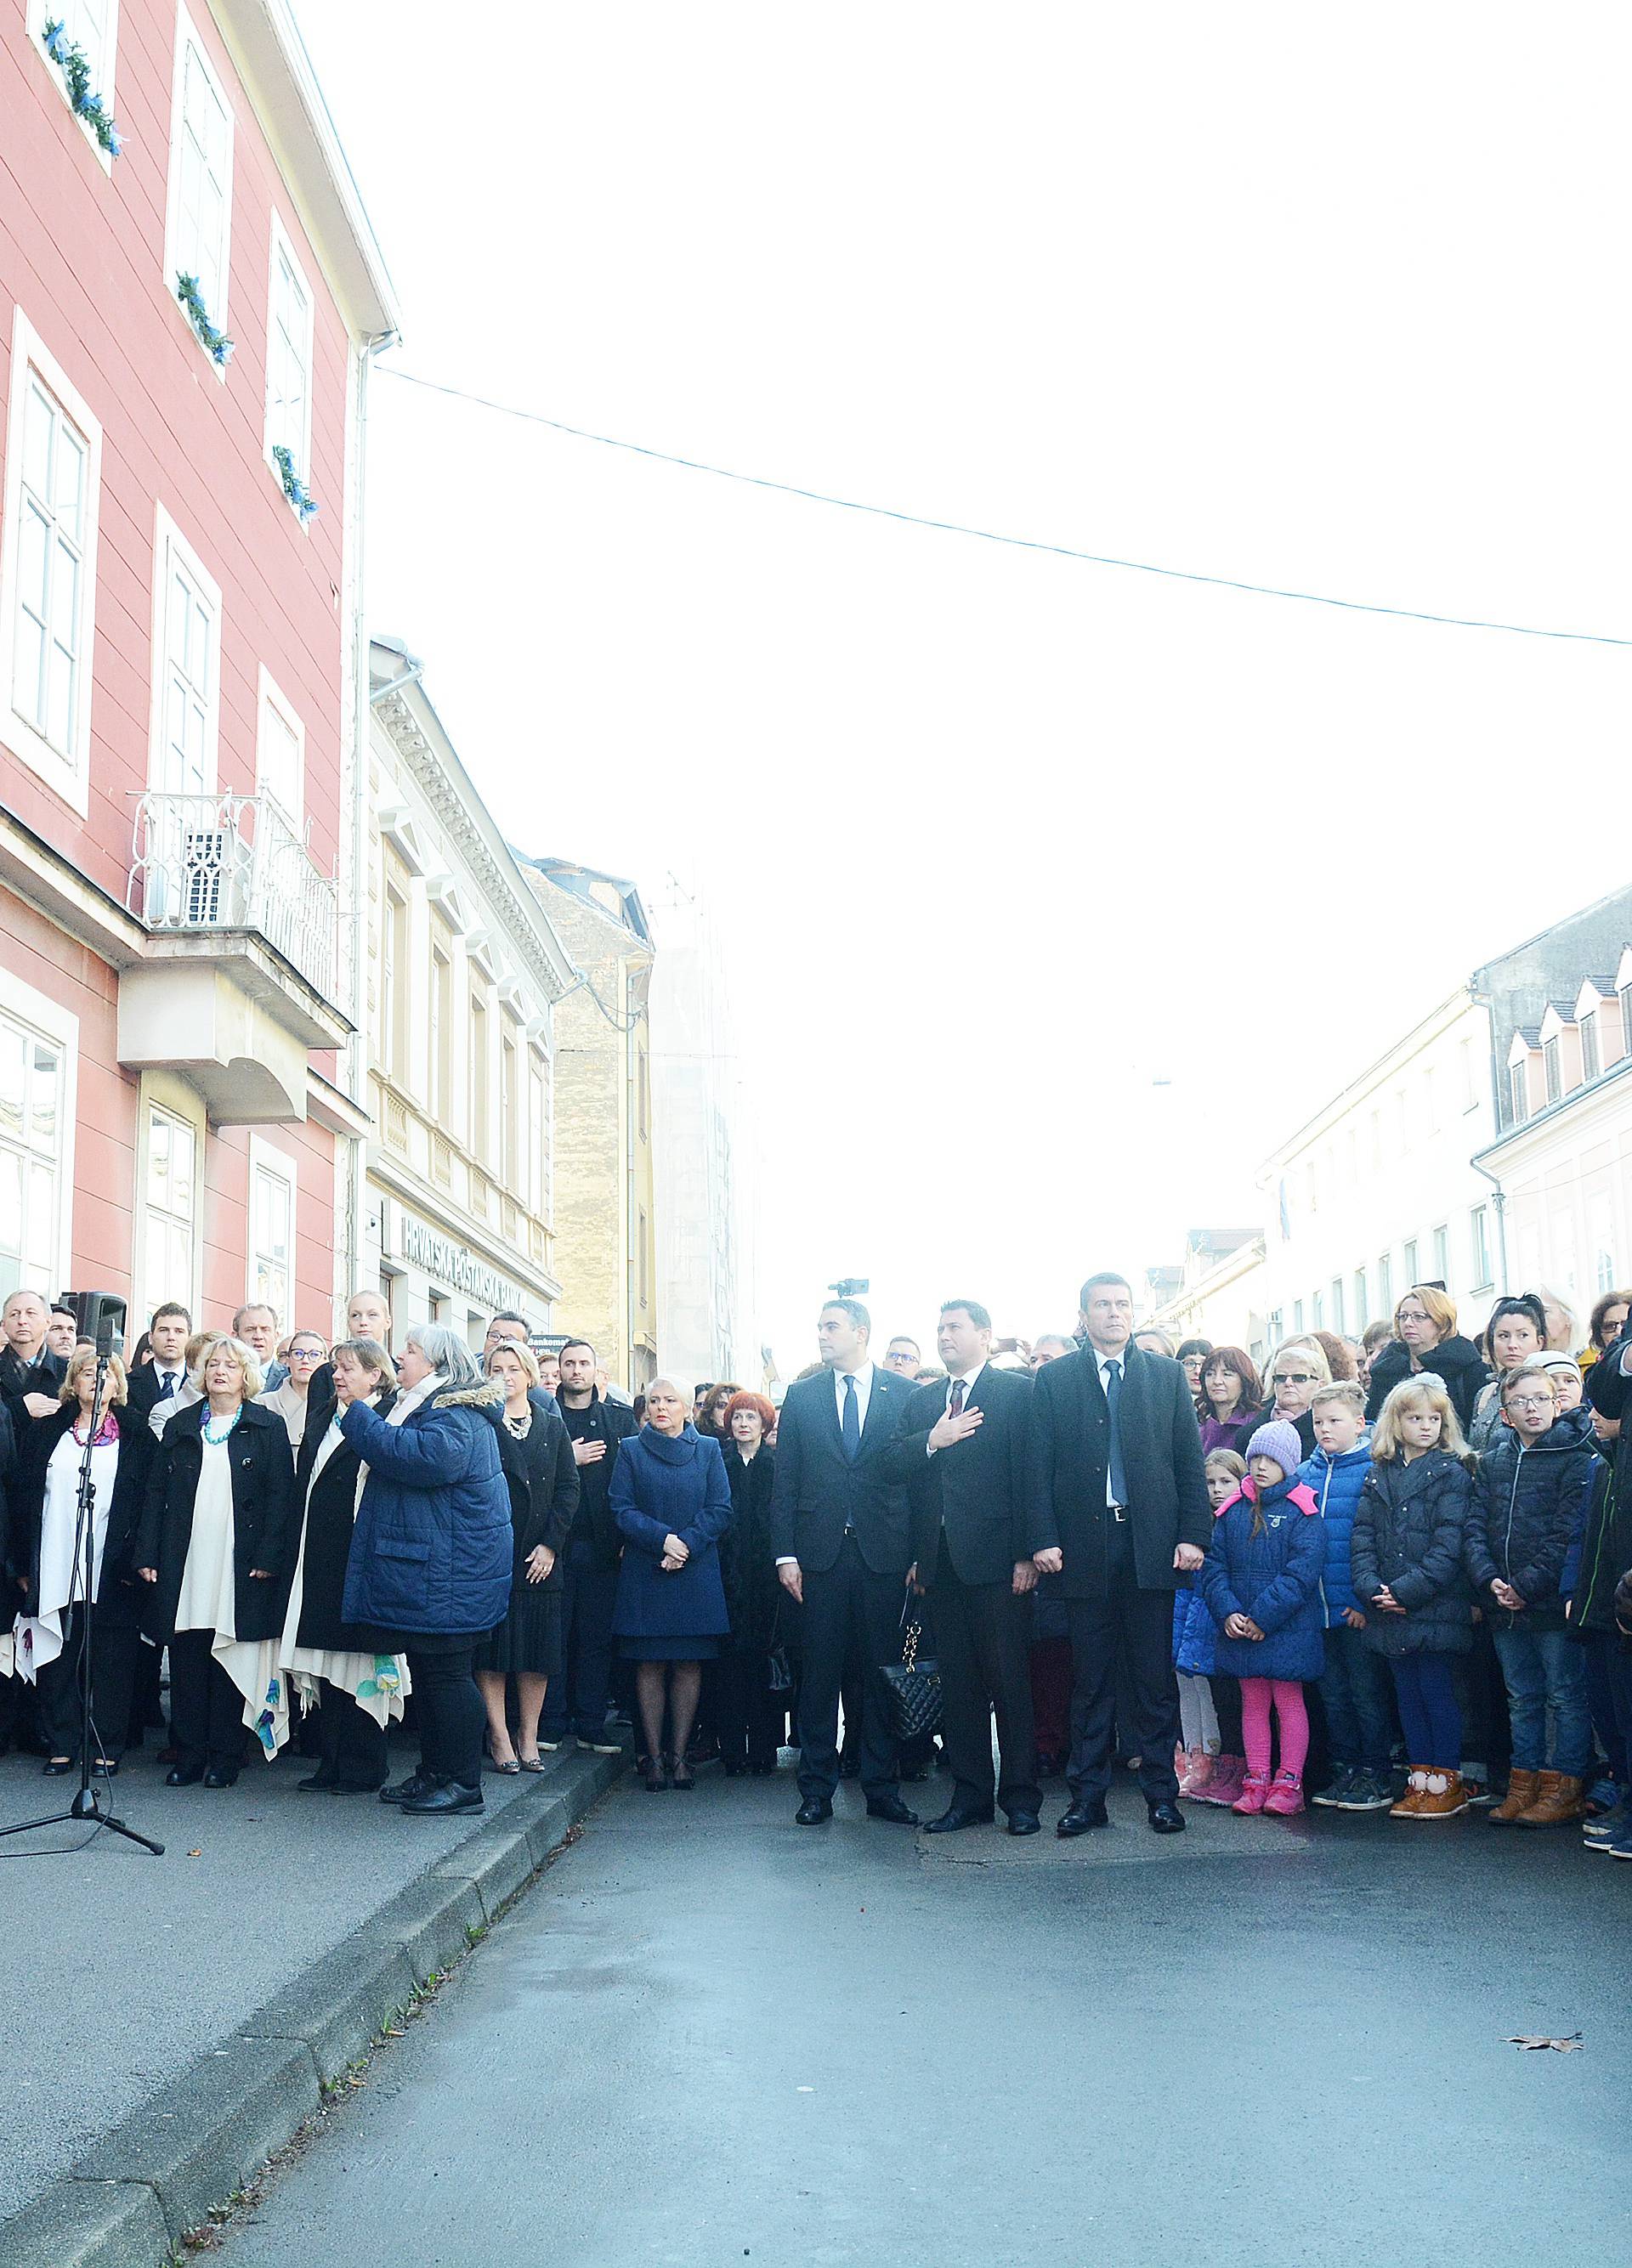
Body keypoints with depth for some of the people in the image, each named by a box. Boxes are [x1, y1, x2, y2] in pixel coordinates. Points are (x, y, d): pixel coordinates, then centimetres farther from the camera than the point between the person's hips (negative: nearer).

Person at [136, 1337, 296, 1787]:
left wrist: (268, 1558, -11)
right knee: (187, 1661, 4)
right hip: (184, 1564, 3)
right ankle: (188, 1756, 12)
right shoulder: (180, 1426, 13)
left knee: (230, 1661, 1)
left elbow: (281, 1496, -2)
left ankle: (224, 1758, 9)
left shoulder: (268, 1427, 4)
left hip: (241, 1564, -3)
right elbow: (156, 1492, 11)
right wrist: (148, 1555, 2)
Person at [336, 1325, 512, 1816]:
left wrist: (356, 1416, -23)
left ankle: (464, 1784, 2)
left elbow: (424, 1456, -32)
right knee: (426, 1674, 15)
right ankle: (433, 1773, 23)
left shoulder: (454, 1414, -15)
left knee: (445, 1674, -5)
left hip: (446, 1575, -11)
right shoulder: (423, 1407, 20)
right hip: (422, 1570, 11)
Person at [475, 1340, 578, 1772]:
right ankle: (500, 1737, 4)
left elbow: (568, 1489, 6)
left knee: (538, 1649, 4)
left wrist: (550, 1544, -4)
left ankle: (529, 1737, 12)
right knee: (492, 1644, -2)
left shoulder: (552, 1427, 11)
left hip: (539, 1557, 3)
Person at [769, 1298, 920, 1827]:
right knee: (819, 1674, 4)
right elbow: (785, 1483, 7)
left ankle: (881, 1789, 15)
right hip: (820, 1553, 1)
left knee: (881, 1673, 6)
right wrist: (786, 1554, -2)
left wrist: (920, 1555, -4)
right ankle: (816, 1791, 13)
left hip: (883, 1553, -1)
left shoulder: (904, 1394, 4)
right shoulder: (802, 1396, 9)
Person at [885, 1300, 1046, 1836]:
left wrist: (1028, 1551, -13)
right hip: (942, 1564, 5)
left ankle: (1020, 1797, 8)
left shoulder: (1018, 1393, -1)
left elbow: (1031, 1472, -7)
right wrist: (931, 1441, -10)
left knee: (1009, 1680, 0)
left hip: (997, 1559, -5)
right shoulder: (919, 1402, 16)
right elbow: (891, 1466, 7)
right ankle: (971, 1796, 16)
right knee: (957, 1684, 9)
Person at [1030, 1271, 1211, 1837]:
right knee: (1090, 1680, 6)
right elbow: (1040, 1467, 2)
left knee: (1154, 1678, 4)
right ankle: (1088, 1796, 12)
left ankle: (1161, 1793, 13)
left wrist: (1193, 1534, -2)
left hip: (1151, 1545, 1)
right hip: (1085, 1547, 0)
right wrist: (1045, 1538, -7)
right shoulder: (1053, 1380, 7)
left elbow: (1190, 1463, 7)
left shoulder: (1167, 1376, 10)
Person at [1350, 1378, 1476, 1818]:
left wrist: (1408, 1588, -17)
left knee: (1437, 1693, 0)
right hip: (1388, 1611, 5)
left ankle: (1447, 1783, 10)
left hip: (1434, 1606, -5)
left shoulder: (1451, 1473, -3)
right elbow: (1362, 1536, 7)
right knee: (1407, 1695, 11)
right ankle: (1420, 1781, 19)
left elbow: (1449, 1543, -10)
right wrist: (1371, 1586, -9)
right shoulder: (1378, 1476, 11)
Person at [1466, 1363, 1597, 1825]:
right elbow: (1476, 1527, 7)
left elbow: (1568, 1532, -13)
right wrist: (1489, 1580, -8)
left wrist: (1527, 1585, -16)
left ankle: (1563, 1789, 9)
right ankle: (1525, 1784, 20)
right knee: (1522, 1698, 13)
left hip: (1553, 1600, -5)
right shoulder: (1492, 1462, 11)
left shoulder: (1574, 1457, -6)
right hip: (1503, 1603, 6)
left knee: (1565, 1696, 2)